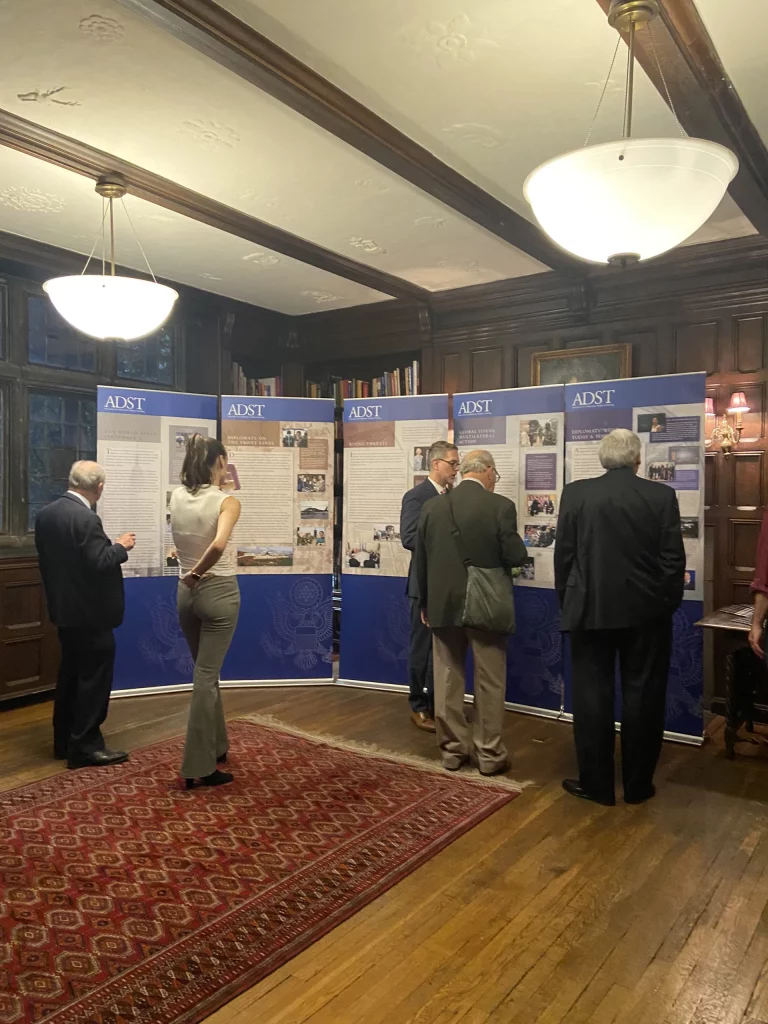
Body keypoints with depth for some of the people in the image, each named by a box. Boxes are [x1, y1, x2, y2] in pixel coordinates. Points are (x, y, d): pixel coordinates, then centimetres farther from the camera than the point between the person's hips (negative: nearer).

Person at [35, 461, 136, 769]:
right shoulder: (86, 518, -22)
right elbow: (99, 564, -24)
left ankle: (64, 741, 26)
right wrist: (120, 546, -9)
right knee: (94, 678, 1)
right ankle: (85, 746, 7)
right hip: (90, 612, -9)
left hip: (64, 608, 9)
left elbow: (47, 558, 13)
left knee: (70, 673, 17)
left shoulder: (45, 514, 6)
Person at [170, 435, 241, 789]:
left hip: (186, 593, 6)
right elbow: (218, 545, -31)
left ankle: (216, 747, 36)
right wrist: (197, 573, -19)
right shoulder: (227, 502, -16)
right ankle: (198, 766, 7)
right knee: (206, 676, 0)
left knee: (206, 672, 21)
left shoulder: (176, 497, 0)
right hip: (219, 593, -6)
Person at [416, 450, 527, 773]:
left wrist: (425, 603, 16)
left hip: (443, 604, 3)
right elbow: (516, 556, -12)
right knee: (489, 683, 9)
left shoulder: (432, 507, 1)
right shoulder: (501, 506, -11)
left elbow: (421, 561, 5)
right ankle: (490, 753, 18)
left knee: (447, 680, 12)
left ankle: (452, 749, 22)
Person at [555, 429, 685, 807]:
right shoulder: (662, 496, -4)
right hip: (646, 612, 1)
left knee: (592, 698, 8)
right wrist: (667, 605, 9)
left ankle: (596, 783, 17)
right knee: (642, 698, 11)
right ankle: (637, 784, 21)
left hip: (591, 610, 0)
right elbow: (674, 560, -4)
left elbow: (563, 556, -1)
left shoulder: (576, 493, -4)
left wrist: (568, 603, 10)